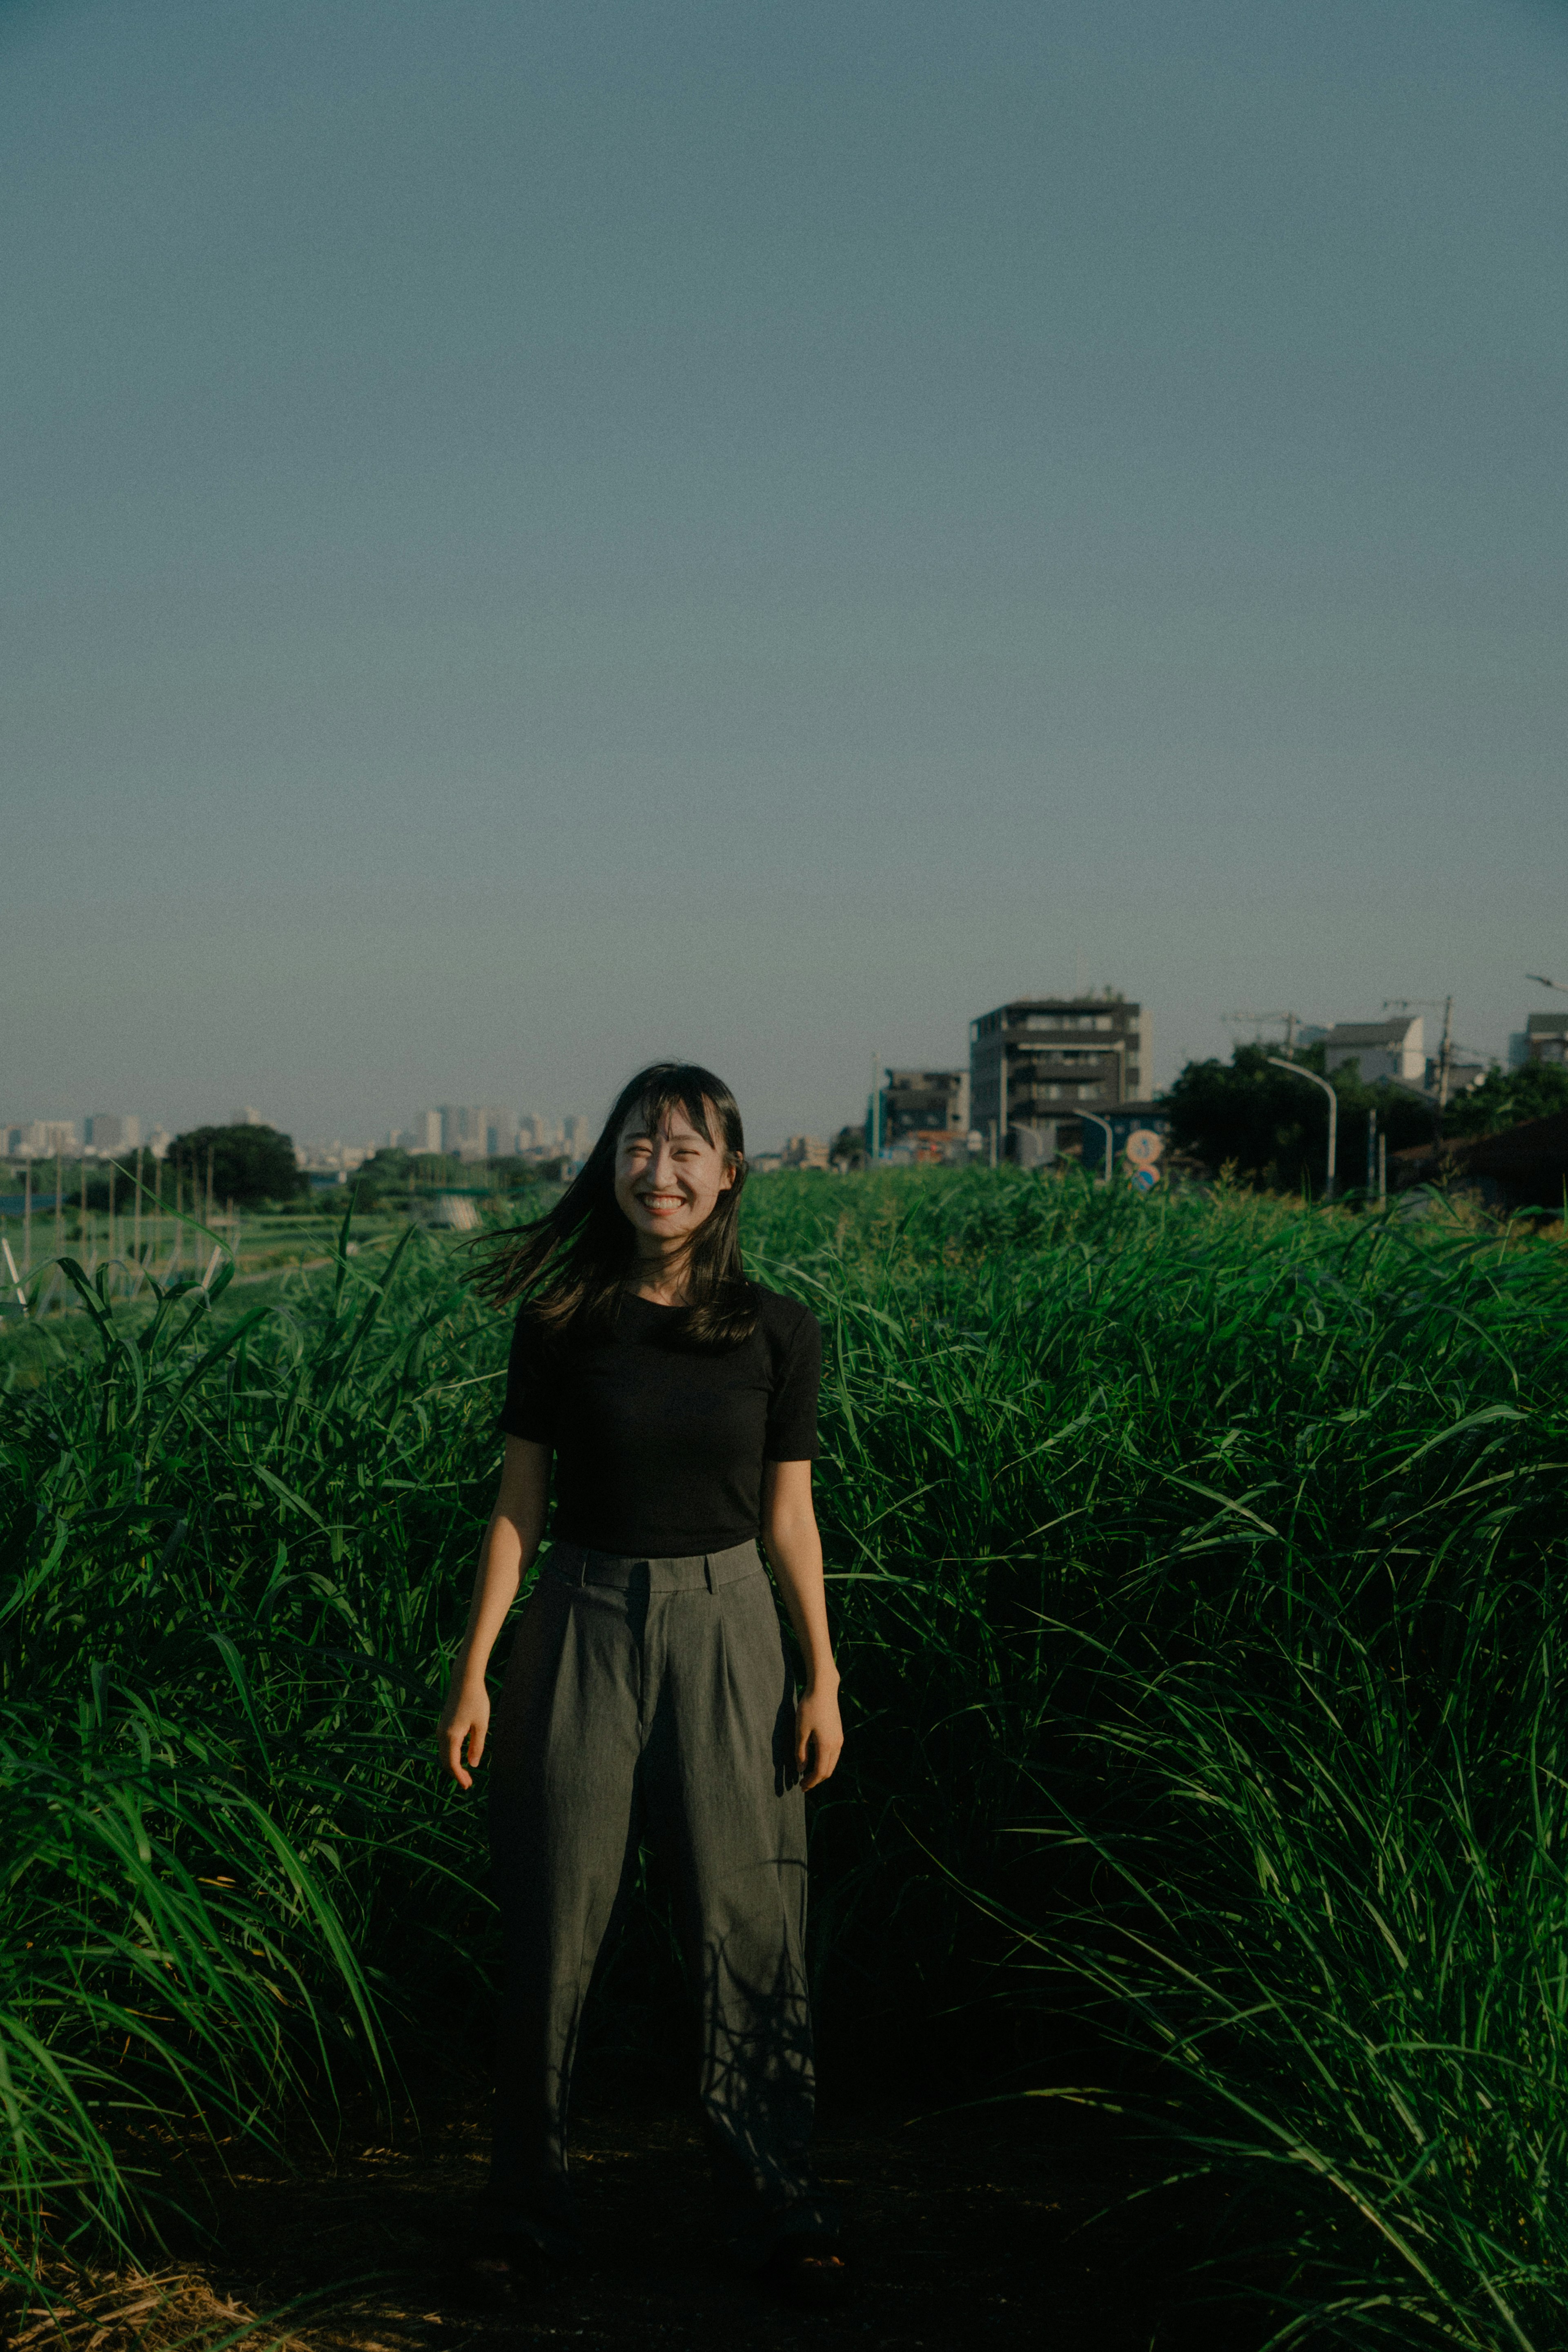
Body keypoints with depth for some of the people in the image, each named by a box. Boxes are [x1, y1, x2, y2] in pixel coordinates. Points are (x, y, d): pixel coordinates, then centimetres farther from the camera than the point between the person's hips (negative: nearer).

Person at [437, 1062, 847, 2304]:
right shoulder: (558, 1325, -3)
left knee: (750, 1930, 3)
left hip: (723, 1629, 0)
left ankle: (782, 2216, 16)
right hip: (583, 1627, 0)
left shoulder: (777, 1334, -1)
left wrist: (823, 1679, 2)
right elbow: (518, 1505, 1)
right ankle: (531, 2210, 22)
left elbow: (790, 1516, 4)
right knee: (556, 1928, 6)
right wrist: (474, 1672, -2)